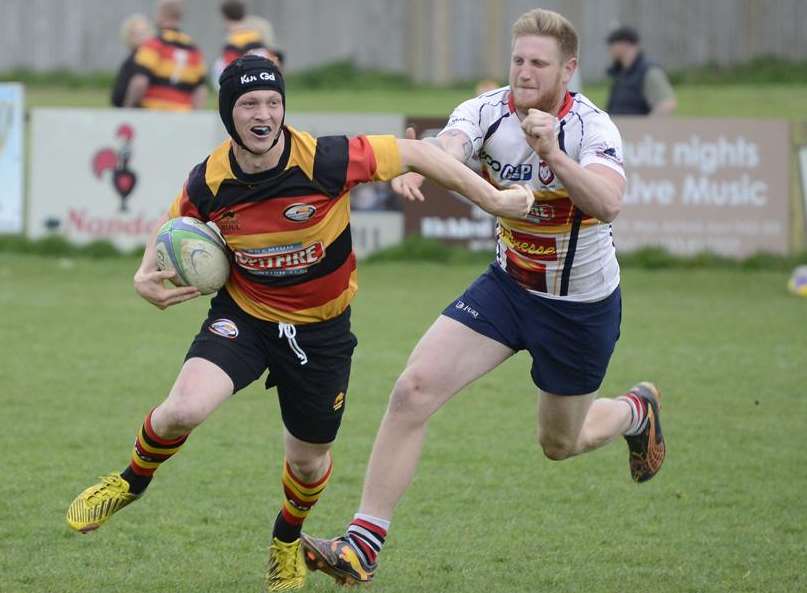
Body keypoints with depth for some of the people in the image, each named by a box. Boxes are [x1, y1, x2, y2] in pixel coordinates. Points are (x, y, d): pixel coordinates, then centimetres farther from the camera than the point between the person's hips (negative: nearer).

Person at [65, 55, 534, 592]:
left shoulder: (325, 161, -25)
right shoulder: (210, 181, -16)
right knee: (185, 409, -26)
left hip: (321, 328, 0)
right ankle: (132, 482, 7)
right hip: (244, 315, 0)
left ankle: (287, 542, 49)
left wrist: (494, 199, -11)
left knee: (309, 461, 13)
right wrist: (146, 276, -12)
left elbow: (415, 153, -14)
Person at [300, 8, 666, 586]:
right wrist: (417, 166, -60)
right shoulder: (488, 111, -14)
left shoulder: (591, 126, -22)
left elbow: (607, 203, -40)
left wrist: (552, 155, -55)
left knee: (560, 443, 14)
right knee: (414, 388, -16)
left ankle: (636, 411, 51)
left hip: (583, 306, -3)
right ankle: (362, 546, -12)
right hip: (508, 283, 3)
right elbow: (449, 145, -37)